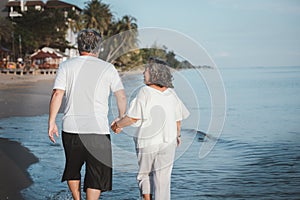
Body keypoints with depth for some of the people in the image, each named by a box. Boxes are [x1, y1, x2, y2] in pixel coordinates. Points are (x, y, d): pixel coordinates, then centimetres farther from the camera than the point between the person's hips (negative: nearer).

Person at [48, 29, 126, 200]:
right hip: (98, 129, -2)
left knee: (72, 168, 22)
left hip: (71, 127, 2)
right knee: (98, 173, 7)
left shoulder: (66, 66, 5)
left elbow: (57, 94, -5)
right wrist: (122, 119, 15)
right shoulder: (108, 68, 4)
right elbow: (121, 96, 1)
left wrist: (51, 122, 0)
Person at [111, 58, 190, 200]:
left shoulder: (145, 92, -13)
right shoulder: (171, 94, 2)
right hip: (168, 142, 3)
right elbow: (178, 119, 10)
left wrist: (118, 125, 3)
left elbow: (132, 118, -14)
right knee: (162, 179, 6)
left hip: (146, 142, -3)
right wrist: (177, 135, 27)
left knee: (144, 174, 18)